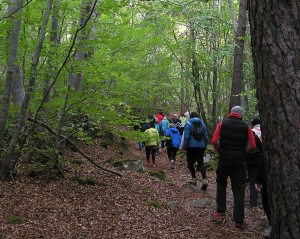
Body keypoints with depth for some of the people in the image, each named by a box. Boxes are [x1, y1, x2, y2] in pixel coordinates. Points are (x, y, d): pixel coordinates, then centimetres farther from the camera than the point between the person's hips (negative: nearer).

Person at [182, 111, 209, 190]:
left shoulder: (188, 123, -4)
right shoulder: (202, 123, 9)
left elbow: (186, 136, -11)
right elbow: (206, 136, 9)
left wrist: (184, 148, -7)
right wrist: (205, 146, 18)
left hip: (191, 146, -3)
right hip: (201, 146, 4)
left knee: (190, 162, 14)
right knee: (201, 163, 1)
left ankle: (194, 179, 15)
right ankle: (205, 180, -16)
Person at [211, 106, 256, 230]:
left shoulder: (222, 124, 0)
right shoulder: (246, 127, 2)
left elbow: (214, 141, -7)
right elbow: (252, 146, -2)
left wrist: (222, 151, 9)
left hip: (224, 159, 0)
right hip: (240, 161, 0)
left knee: (221, 183, 23)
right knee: (239, 191, 4)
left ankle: (220, 212, 17)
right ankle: (239, 222, 5)